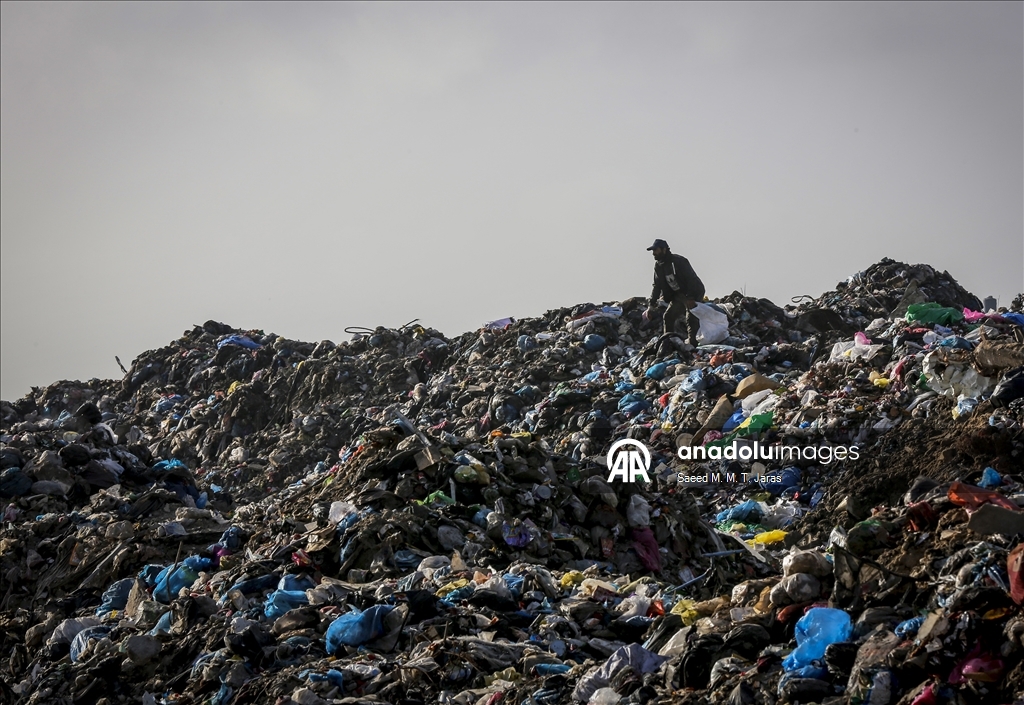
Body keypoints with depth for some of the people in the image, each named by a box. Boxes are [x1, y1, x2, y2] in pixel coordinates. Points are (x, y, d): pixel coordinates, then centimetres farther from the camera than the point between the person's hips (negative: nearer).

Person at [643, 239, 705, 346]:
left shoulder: (679, 261, -20)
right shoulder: (658, 265, 5)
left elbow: (692, 280, -25)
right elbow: (657, 286, 11)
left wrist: (690, 298, -34)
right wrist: (651, 306, 5)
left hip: (694, 295, -8)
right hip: (678, 296, 8)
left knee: (691, 320, -17)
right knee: (667, 317, 3)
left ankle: (692, 344, -20)